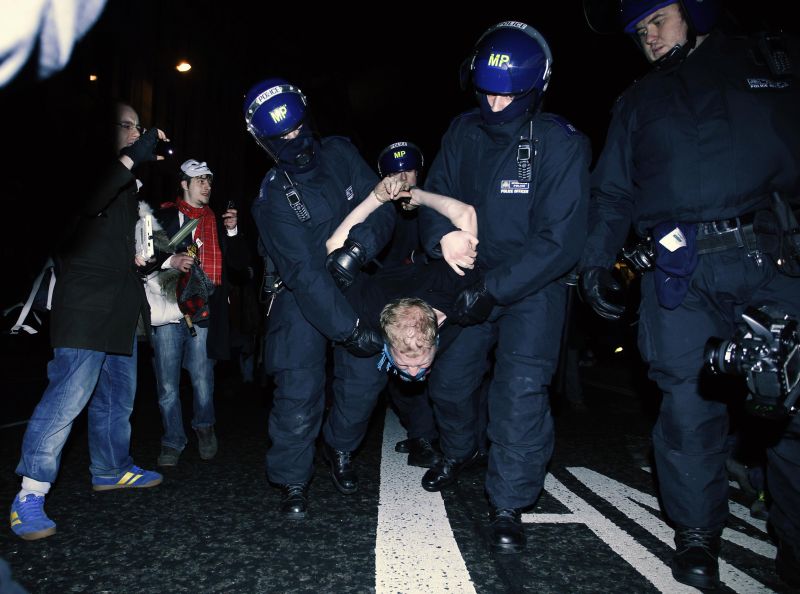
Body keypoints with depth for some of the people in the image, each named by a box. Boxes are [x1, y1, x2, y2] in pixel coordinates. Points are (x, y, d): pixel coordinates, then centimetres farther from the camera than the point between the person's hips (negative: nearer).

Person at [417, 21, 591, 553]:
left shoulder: (562, 144, -19)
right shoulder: (464, 131, -4)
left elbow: (560, 240, -23)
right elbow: (436, 194, 0)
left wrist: (492, 290, -28)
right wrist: (443, 234, -25)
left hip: (535, 286, -5)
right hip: (475, 276, 5)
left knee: (520, 389, -15)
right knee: (448, 377, 10)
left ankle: (509, 506, 3)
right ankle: (459, 453, 40)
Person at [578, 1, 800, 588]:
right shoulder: (638, 102, 22)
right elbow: (611, 194, 18)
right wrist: (596, 261, 6)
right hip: (683, 269, 1)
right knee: (689, 399, -4)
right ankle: (697, 534, 12)